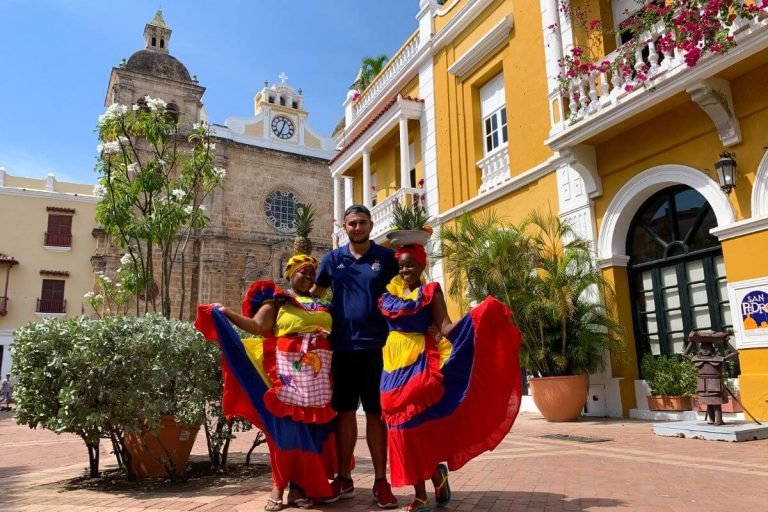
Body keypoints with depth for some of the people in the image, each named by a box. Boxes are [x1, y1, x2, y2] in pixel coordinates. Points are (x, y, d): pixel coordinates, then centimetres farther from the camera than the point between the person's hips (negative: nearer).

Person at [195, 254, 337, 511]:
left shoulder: (323, 304, 16)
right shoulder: (277, 300, 4)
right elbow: (258, 326, -8)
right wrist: (225, 312, -13)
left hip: (319, 376, 4)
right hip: (289, 372, -4)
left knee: (311, 428, 6)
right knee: (285, 427, -2)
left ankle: (299, 485, 17)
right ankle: (279, 486, 9)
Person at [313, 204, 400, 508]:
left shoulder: (386, 257, 2)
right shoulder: (332, 259, 7)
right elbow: (314, 294, 17)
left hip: (375, 345, -2)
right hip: (342, 346, 2)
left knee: (376, 413, 4)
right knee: (344, 412, 10)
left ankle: (380, 481, 15)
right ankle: (344, 478, 24)